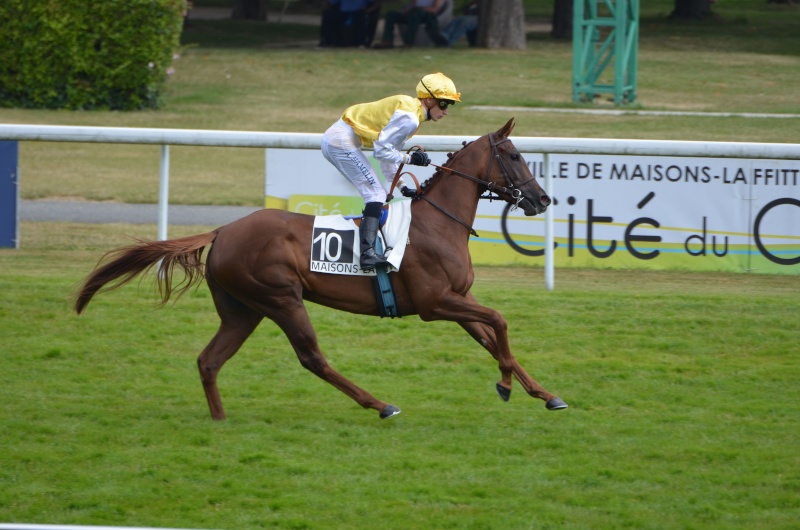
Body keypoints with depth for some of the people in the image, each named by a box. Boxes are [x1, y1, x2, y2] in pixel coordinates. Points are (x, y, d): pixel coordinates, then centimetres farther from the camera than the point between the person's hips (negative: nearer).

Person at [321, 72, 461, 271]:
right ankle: (368, 253, -29)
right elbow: (382, 151, -20)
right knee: (376, 194, -15)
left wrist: (402, 187, 14)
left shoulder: (410, 111, 15)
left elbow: (389, 151, 19)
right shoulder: (409, 118, -17)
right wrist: (410, 158, -11)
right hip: (343, 142, -11)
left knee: (376, 195, 16)